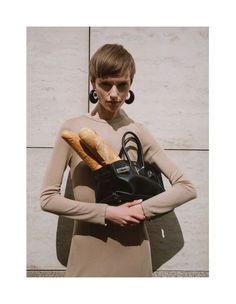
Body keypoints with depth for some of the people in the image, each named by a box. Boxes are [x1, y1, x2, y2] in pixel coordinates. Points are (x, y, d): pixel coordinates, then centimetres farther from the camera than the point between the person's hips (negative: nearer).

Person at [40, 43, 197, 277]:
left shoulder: (138, 132, -2)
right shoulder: (72, 129, -6)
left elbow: (187, 188, -1)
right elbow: (48, 198, -8)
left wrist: (143, 209, -15)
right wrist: (106, 212, -16)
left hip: (132, 251, 1)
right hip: (88, 252, -1)